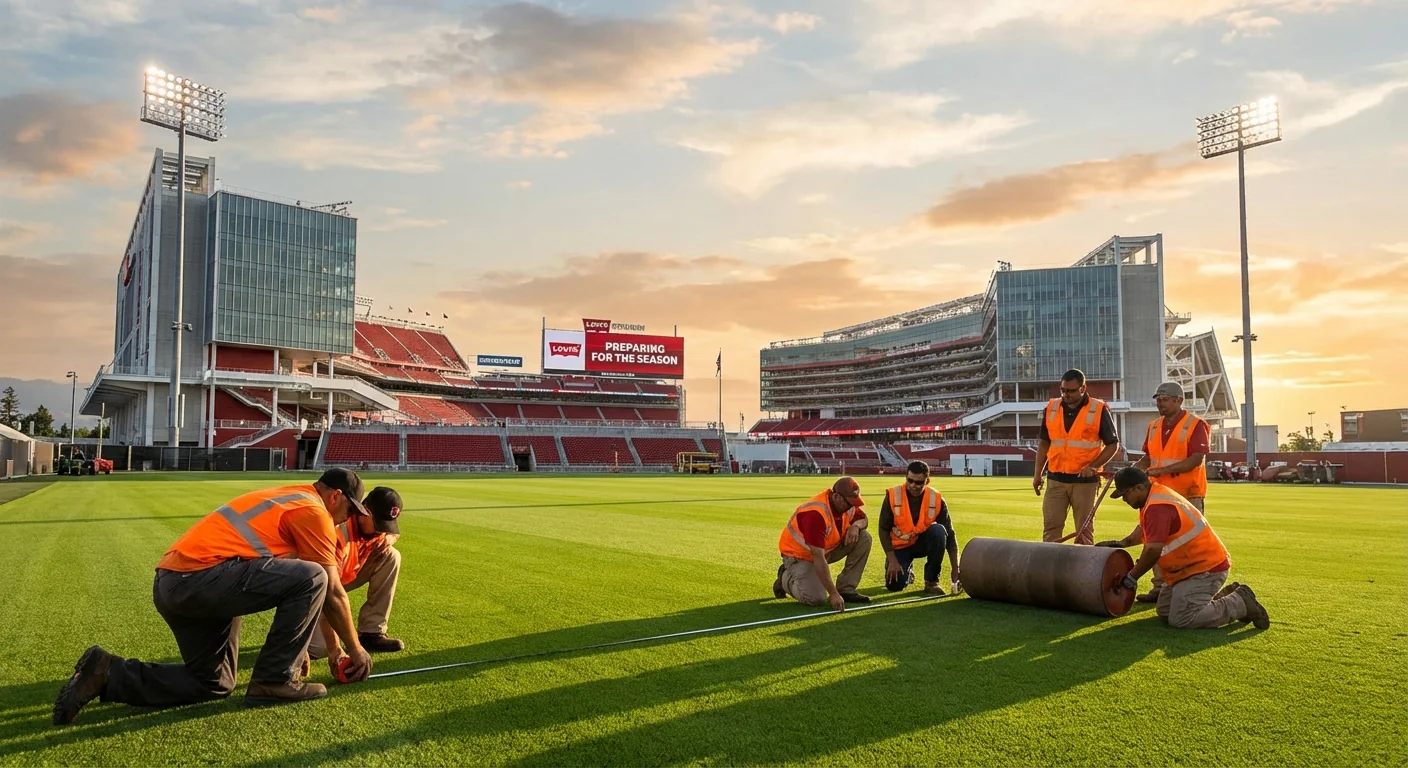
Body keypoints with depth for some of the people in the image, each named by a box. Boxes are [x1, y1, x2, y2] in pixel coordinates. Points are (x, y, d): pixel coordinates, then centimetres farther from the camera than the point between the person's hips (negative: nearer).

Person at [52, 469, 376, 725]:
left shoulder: (285, 498, 26)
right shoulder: (313, 510, -2)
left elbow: (280, 577, 33)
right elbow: (333, 593, 0)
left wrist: (295, 643, 37)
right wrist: (355, 648, 12)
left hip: (170, 583, 10)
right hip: (202, 576, -10)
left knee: (212, 683, 19)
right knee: (313, 578, -11)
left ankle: (108, 674, 12)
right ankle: (274, 682, -3)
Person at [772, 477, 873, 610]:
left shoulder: (846, 502, -12)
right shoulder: (816, 514, -35)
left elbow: (863, 519, 9)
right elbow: (818, 558, -37)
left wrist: (856, 526, -18)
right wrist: (833, 594, -37)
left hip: (828, 548, 8)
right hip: (800, 555, -7)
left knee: (864, 537, -10)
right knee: (817, 599, -26)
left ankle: (846, 589, -4)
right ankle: (787, 578, 5)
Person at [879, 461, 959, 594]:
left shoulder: (937, 499, -18)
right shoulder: (893, 496, -20)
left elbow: (949, 534, -15)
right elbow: (884, 530, -13)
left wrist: (955, 568, -19)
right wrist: (892, 561, -21)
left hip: (923, 543, 1)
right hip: (900, 546, -1)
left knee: (939, 531, -32)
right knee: (895, 585, -21)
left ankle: (931, 581, -16)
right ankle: (907, 571, 18)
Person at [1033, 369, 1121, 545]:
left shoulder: (1099, 410, -4)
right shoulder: (1051, 408, 7)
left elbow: (1113, 445, -1)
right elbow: (1043, 443, 15)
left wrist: (1093, 466, -14)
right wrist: (1038, 473, 9)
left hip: (1085, 480, -3)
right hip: (1056, 479, 3)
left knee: (1084, 529, 5)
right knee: (1050, 527, 3)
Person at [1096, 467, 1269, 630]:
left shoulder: (1157, 507, -24)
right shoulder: (1156, 495, 9)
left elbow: (1153, 550, -27)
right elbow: (1144, 529, 27)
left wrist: (1131, 577, -16)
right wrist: (1121, 543, 18)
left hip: (1205, 568, -11)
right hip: (1194, 564, 11)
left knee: (1180, 620, -19)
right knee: (1164, 611, 13)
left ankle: (1240, 603, -5)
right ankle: (1223, 596, 16)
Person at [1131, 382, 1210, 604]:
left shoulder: (1195, 425, -8)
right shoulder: (1154, 426, 13)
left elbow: (1196, 459, -18)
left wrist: (1163, 470, -24)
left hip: (1188, 495, -7)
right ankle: (1161, 587, 17)